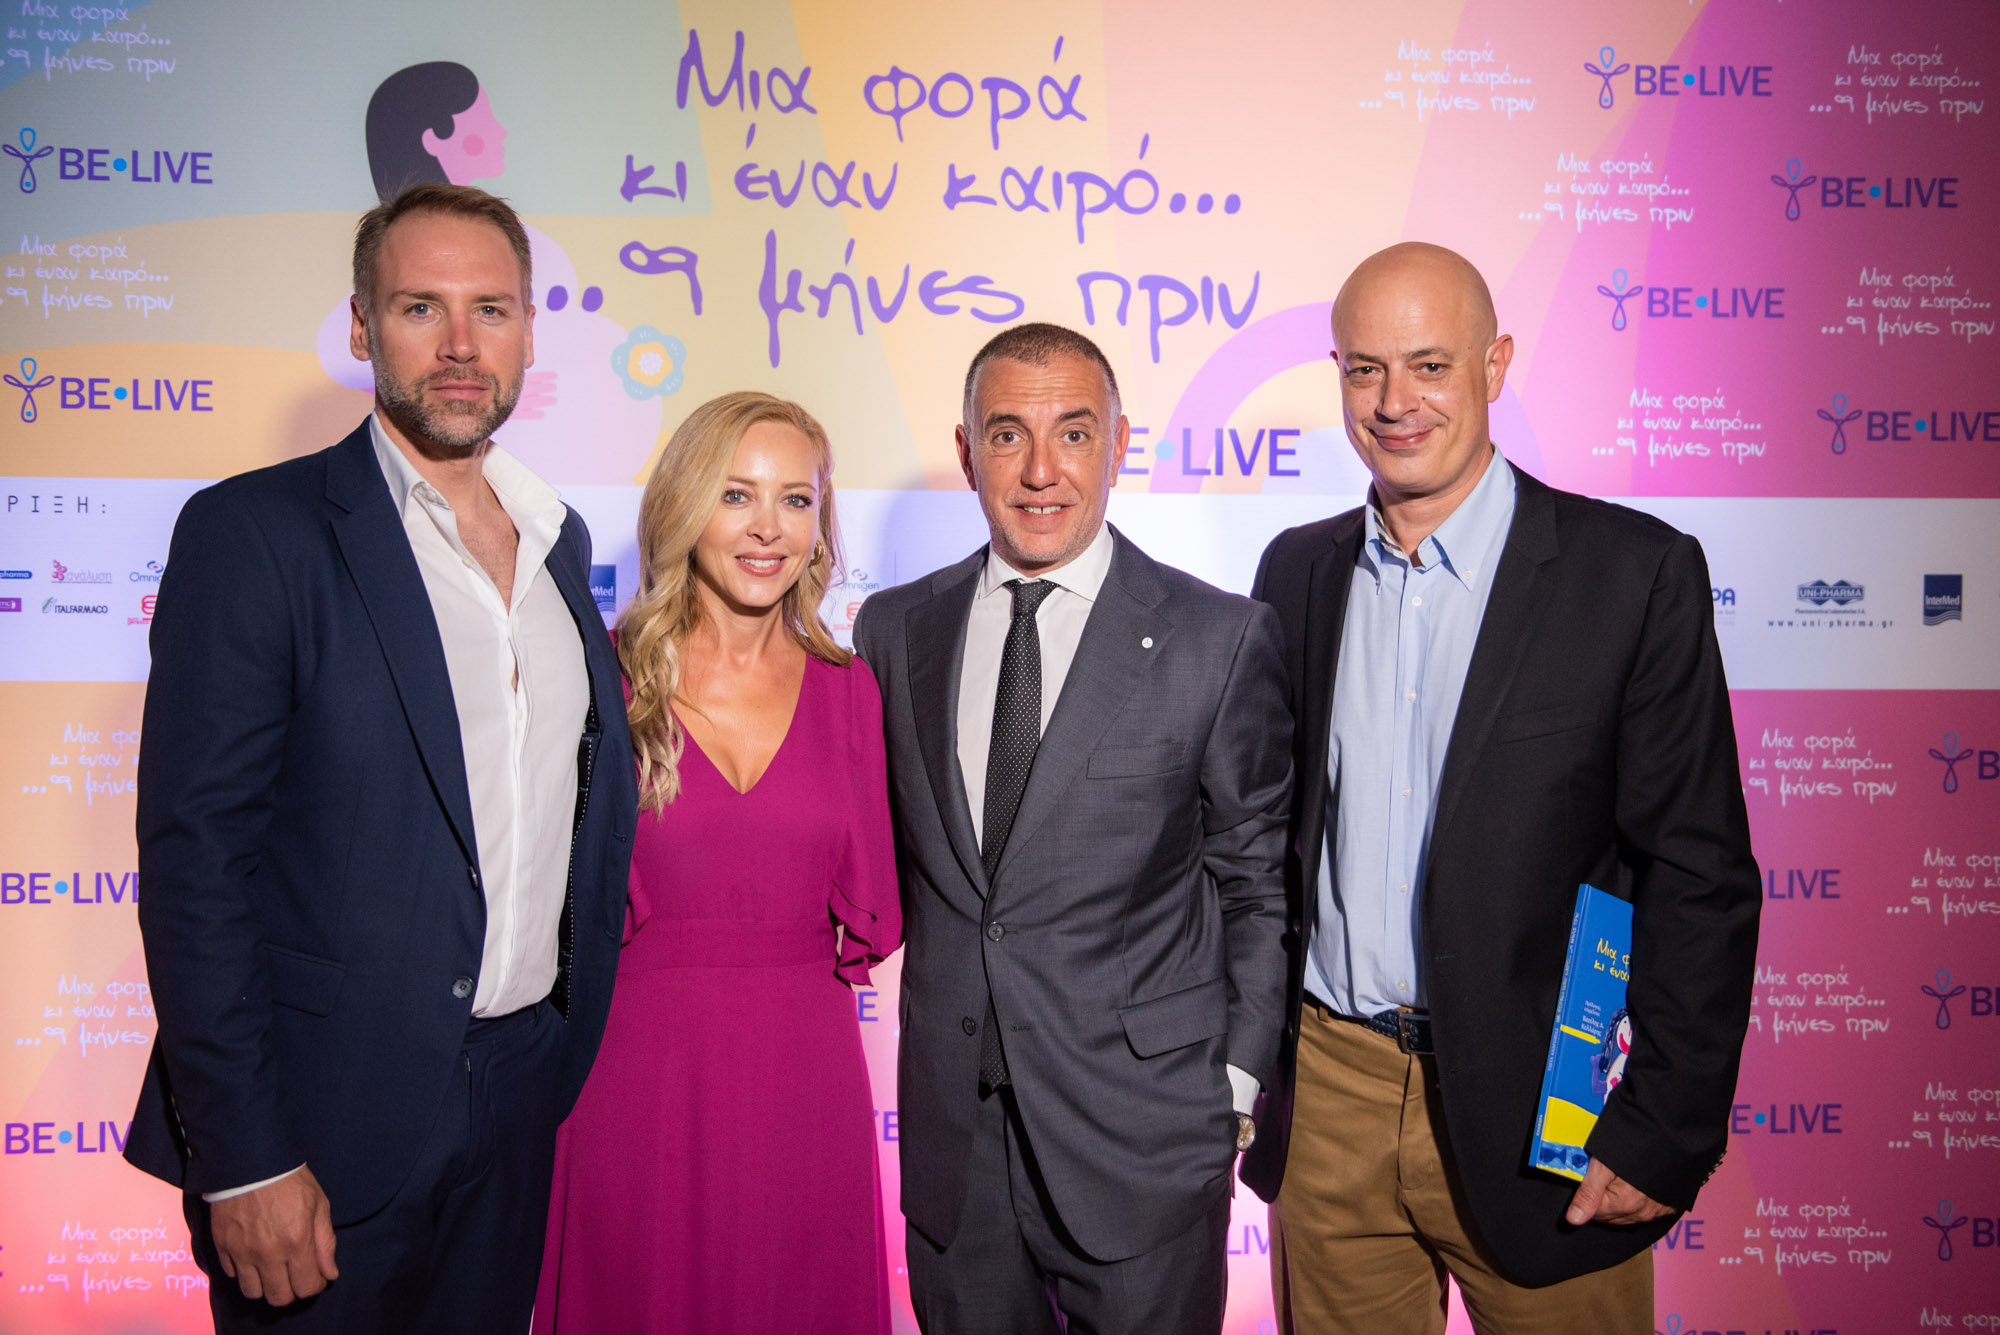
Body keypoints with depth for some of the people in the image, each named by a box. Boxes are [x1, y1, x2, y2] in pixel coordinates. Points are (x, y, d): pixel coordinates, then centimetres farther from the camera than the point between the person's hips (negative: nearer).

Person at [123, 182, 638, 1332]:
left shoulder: (560, 540, 8)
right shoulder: (252, 533, -11)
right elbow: (196, 854, -14)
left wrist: (578, 1054, 11)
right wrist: (243, 1159, -16)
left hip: (526, 1106, 6)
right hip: (328, 1120, -5)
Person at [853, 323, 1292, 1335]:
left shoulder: (1222, 639, -7)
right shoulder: (894, 628, 3)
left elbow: (1258, 878, -2)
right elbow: (887, 848, 11)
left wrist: (1238, 1081, -4)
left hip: (1143, 1136, -3)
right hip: (950, 1128, 3)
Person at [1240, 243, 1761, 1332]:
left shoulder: (1636, 571, -8)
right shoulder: (1296, 570, 4)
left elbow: (1699, 873, -9)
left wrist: (1667, 1134, -11)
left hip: (1535, 1111, -3)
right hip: (1327, 1095, 4)